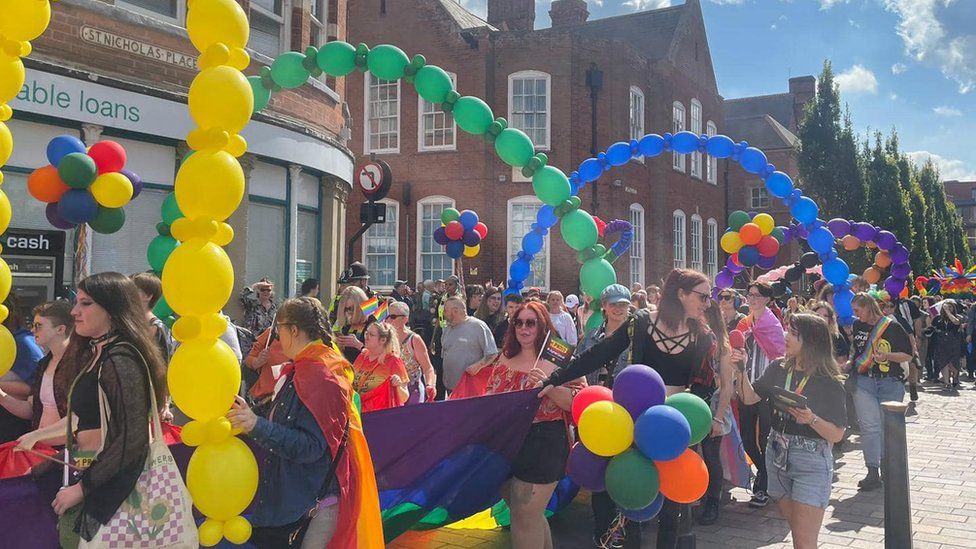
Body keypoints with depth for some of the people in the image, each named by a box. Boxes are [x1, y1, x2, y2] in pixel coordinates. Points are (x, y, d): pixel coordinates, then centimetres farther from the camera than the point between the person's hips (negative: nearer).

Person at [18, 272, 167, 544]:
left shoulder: (121, 360, -20)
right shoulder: (98, 354, 9)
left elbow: (132, 437, -23)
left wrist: (82, 487, -16)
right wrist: (36, 435, 25)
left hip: (110, 484, -9)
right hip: (88, 471, 9)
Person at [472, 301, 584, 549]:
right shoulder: (505, 359, 9)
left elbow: (578, 401, -14)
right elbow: (490, 398, 18)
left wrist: (547, 386, -26)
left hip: (543, 447, -6)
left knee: (526, 518, 0)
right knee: (529, 515, 19)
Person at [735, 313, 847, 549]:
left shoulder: (830, 383, -12)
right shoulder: (778, 369, 2)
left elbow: (837, 434, -12)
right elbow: (750, 397, 4)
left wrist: (812, 419, -29)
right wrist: (742, 369, -9)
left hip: (811, 461, -5)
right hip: (777, 456, 5)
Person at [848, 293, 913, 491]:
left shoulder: (892, 327, -5)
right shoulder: (857, 326, 8)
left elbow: (908, 355, -5)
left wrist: (886, 356, -20)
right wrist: (850, 363, 8)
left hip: (890, 383, -2)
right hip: (863, 381, 2)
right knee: (870, 426, -8)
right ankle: (873, 473, -7)